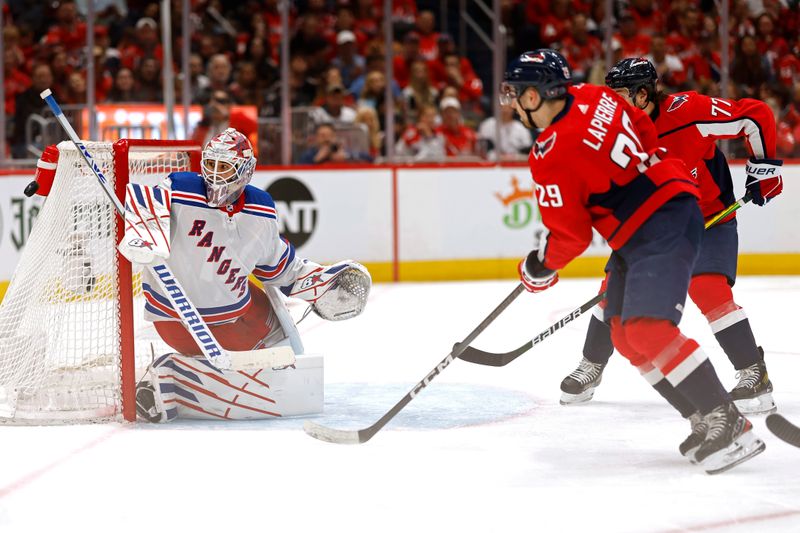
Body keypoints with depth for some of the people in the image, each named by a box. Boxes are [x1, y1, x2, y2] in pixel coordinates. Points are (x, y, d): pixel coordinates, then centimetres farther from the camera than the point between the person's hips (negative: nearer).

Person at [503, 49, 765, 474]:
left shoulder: (551, 157, -19)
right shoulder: (594, 97, 3)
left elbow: (570, 235, -11)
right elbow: (644, 129, 18)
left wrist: (539, 267, 8)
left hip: (663, 226, -10)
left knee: (648, 328, -21)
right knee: (625, 334, 8)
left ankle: (729, 423, -18)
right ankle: (703, 421, 9)